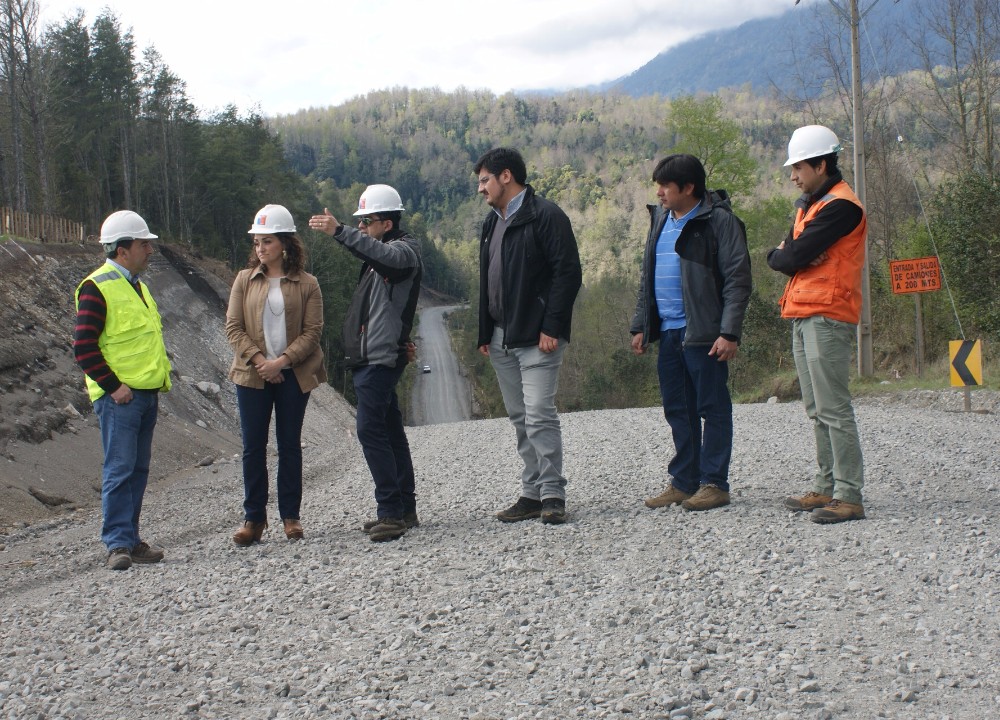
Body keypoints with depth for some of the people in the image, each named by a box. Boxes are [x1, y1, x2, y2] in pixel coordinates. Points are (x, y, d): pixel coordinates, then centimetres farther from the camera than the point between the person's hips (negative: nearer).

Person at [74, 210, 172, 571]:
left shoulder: (136, 285, 18)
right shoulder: (97, 287, -11)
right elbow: (84, 347, -16)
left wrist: (159, 378, 16)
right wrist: (113, 386, -17)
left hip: (147, 393, 9)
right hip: (119, 396, -9)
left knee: (138, 470, 10)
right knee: (119, 470, -8)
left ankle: (130, 540, 16)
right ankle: (118, 545, -5)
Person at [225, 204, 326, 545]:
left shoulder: (306, 284, 0)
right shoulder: (245, 280, 5)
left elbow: (312, 331, -4)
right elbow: (233, 327, 1)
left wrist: (282, 361, -16)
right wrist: (259, 359, -12)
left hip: (293, 375, -1)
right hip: (252, 374, 1)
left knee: (290, 445, 6)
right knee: (253, 446, 2)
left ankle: (290, 516, 14)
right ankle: (253, 518, 10)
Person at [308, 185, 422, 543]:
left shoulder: (404, 249, -11)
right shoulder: (379, 255, 21)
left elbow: (385, 255, -34)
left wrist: (340, 231, -42)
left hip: (380, 358, -10)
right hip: (372, 357, 10)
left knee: (371, 430, -15)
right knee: (389, 431, 12)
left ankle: (391, 511, -15)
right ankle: (404, 509, 18)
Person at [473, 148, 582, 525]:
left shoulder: (546, 216, -8)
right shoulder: (492, 222, 18)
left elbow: (568, 273, -14)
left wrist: (551, 328, -19)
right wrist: (485, 333, 15)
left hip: (537, 337, -8)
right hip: (501, 338, 8)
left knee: (540, 415, -11)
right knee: (520, 419, 10)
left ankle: (553, 495, -4)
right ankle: (532, 494, 15)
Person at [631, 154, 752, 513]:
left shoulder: (719, 220, -9)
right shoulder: (660, 219, 15)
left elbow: (737, 279, -12)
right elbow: (647, 277, 21)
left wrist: (730, 332, -18)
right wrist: (640, 325, 15)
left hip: (704, 333, -8)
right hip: (668, 331, 8)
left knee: (712, 408, 0)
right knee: (677, 409, 11)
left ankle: (714, 483, 7)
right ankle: (683, 482, 20)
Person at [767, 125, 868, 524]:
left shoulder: (841, 206, -12)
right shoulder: (809, 205, 20)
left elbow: (793, 256, -17)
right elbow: (788, 255, 12)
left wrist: (780, 256, 3)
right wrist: (792, 256, -9)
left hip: (827, 316, -10)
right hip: (803, 315, 10)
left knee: (833, 408, -10)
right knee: (817, 410, 12)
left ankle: (849, 496, -9)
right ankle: (826, 488, 17)